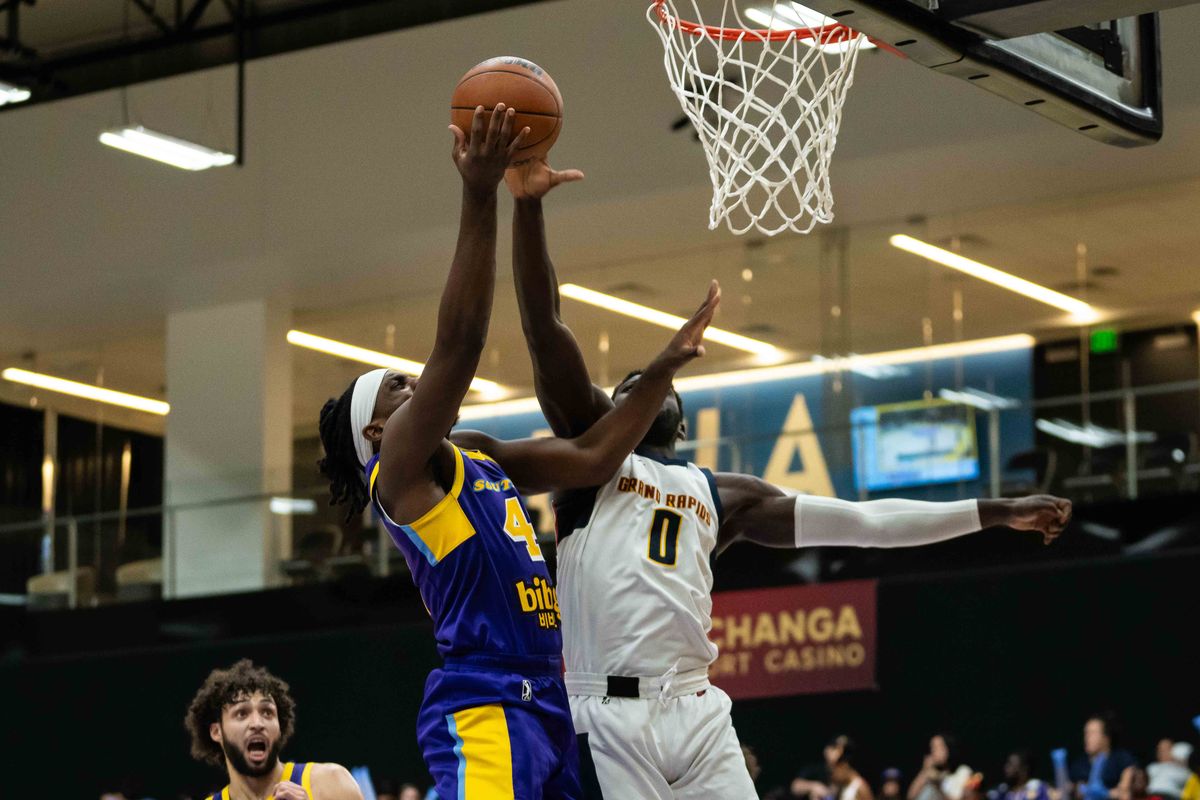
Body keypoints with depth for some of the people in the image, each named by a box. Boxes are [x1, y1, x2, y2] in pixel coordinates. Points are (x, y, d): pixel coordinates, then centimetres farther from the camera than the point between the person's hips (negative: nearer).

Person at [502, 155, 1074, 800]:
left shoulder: (723, 494, 23)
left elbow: (862, 521, 23)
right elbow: (543, 330, 0)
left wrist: (994, 512, 19)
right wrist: (527, 207, -12)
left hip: (697, 711, 4)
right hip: (610, 716, -4)